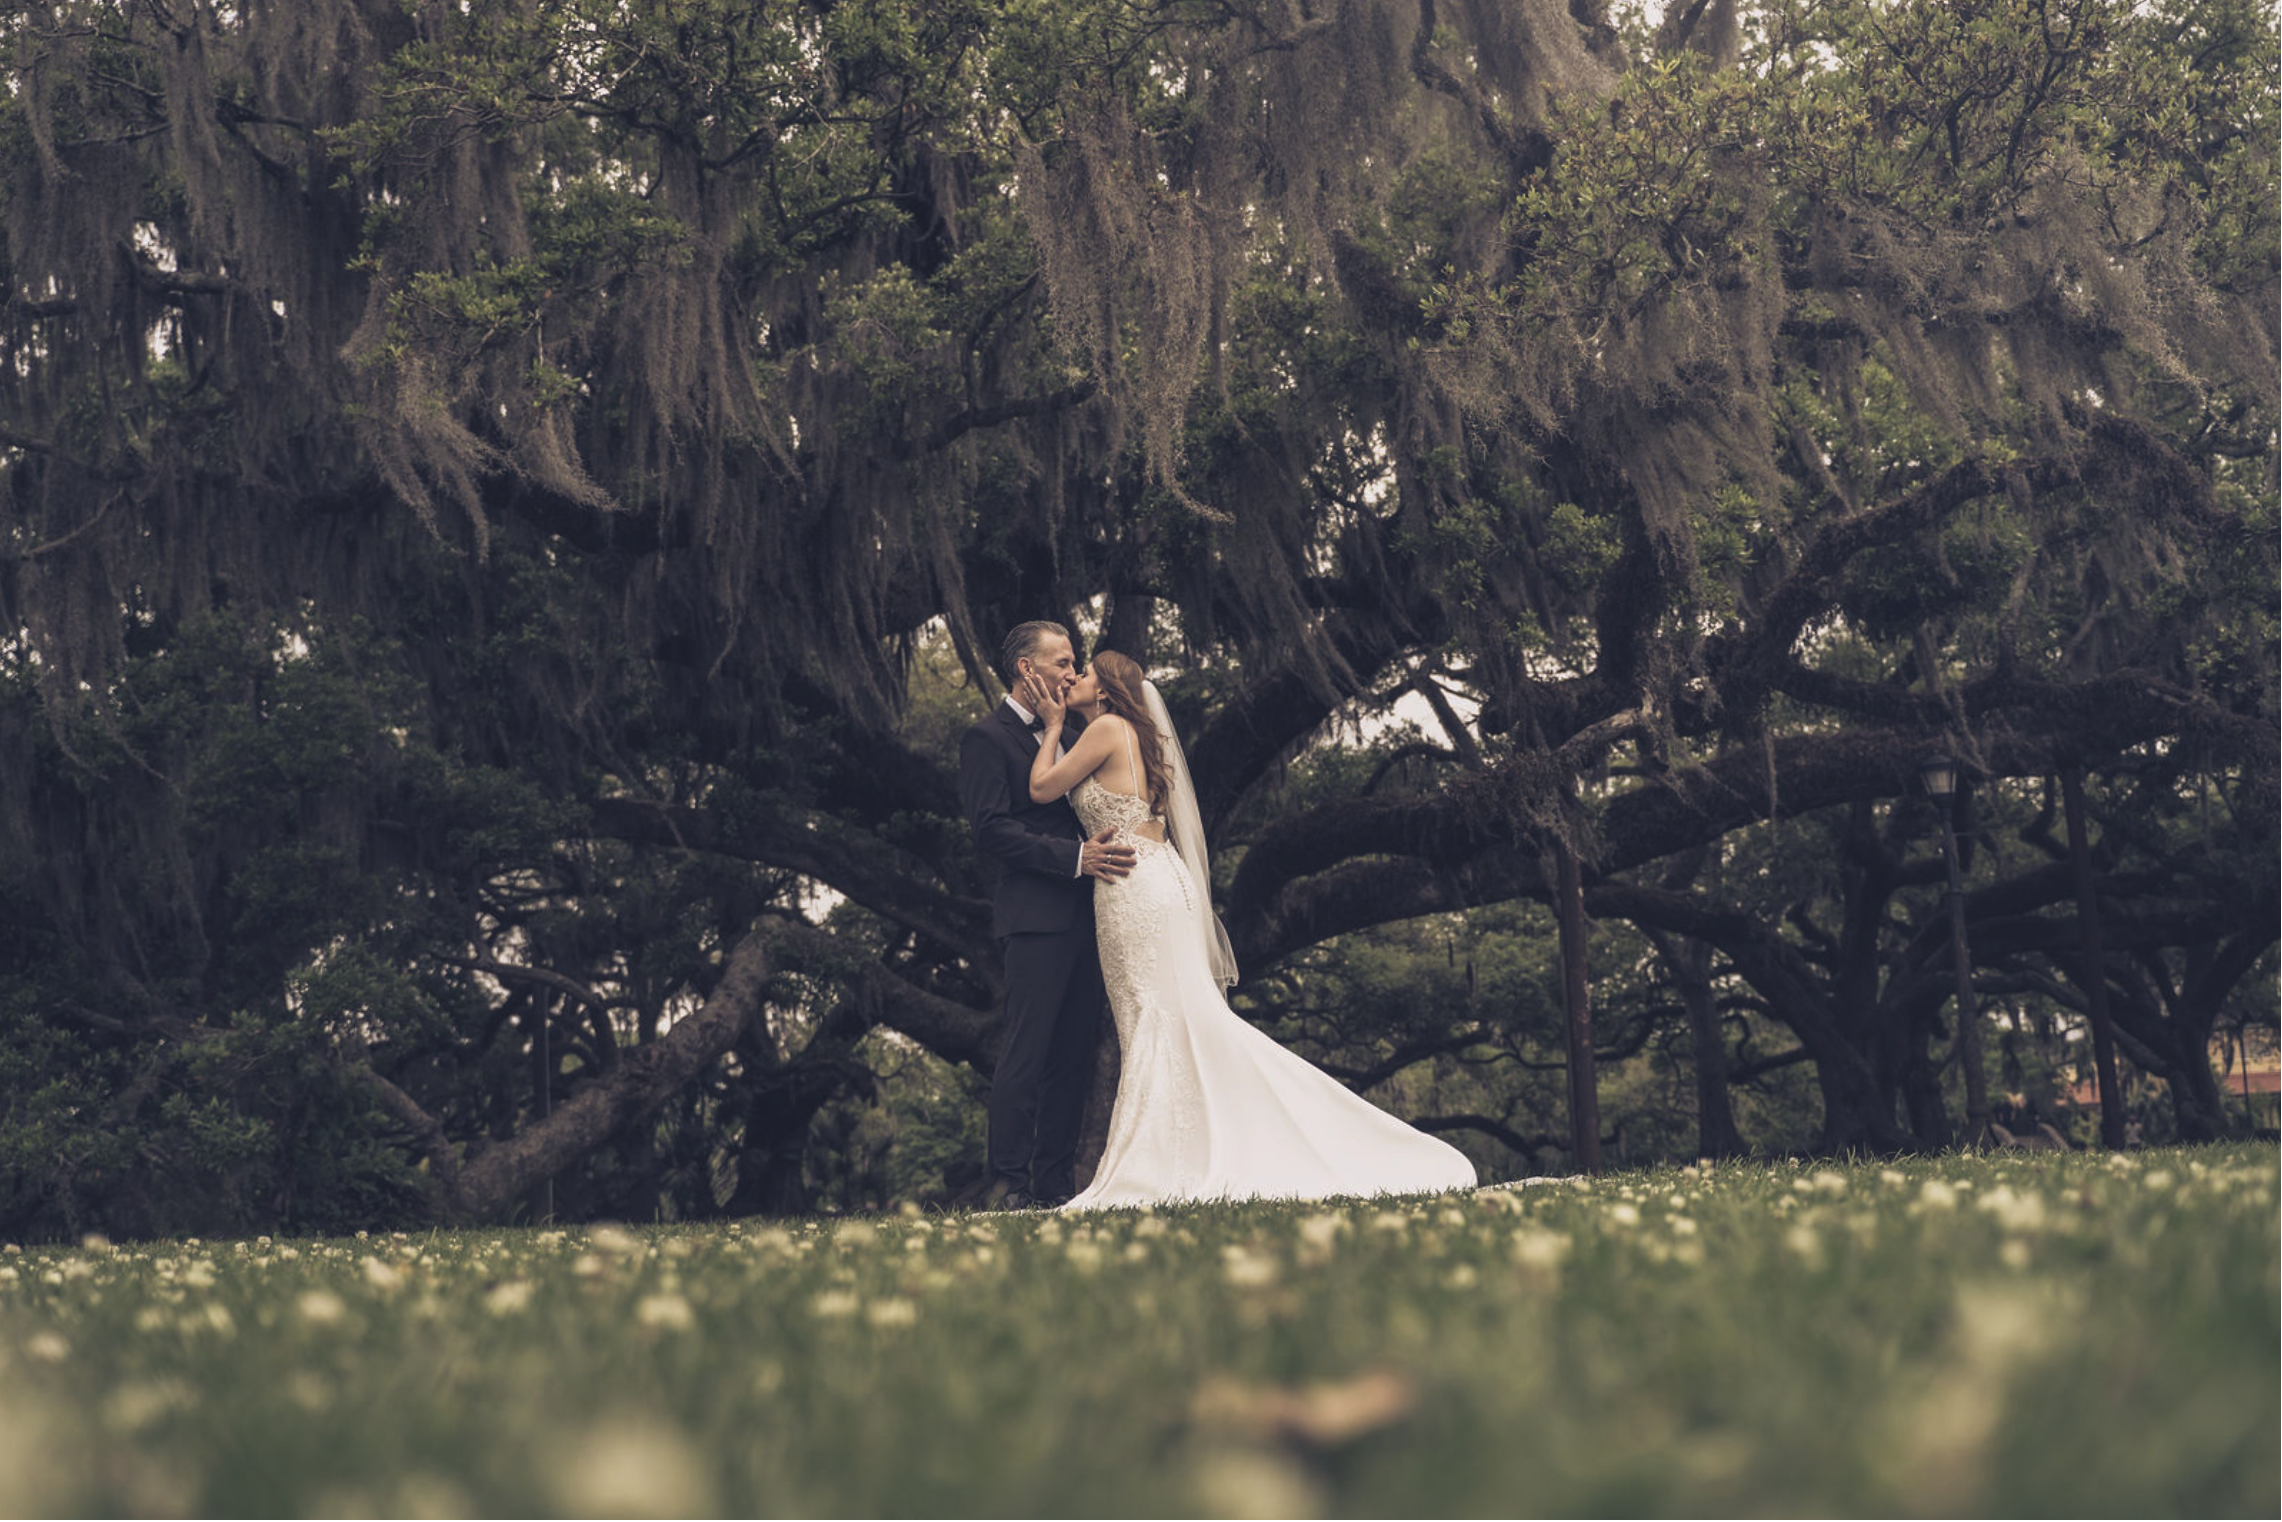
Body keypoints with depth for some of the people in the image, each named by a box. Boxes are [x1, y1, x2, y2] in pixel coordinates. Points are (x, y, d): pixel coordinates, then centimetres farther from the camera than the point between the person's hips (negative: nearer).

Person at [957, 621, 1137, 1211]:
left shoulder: (1065, 736, 22)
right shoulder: (987, 737, -3)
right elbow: (992, 830, -13)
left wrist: (1105, 849, 7)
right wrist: (1076, 856, -19)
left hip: (1080, 916, 8)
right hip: (1034, 917, -8)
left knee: (1073, 1055, 7)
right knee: (1025, 1051, -9)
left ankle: (1055, 1181, 11)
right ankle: (1007, 1184, -6)